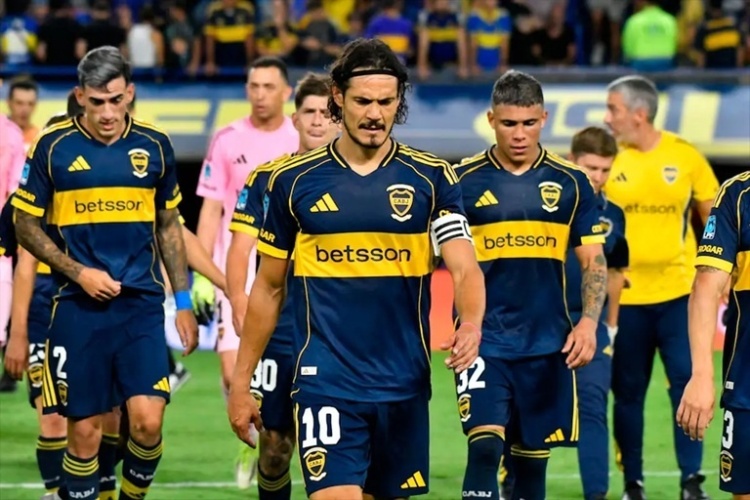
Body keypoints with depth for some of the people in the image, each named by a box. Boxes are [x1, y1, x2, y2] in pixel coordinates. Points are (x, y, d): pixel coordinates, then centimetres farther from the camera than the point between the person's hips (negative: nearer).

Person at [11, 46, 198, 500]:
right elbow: (26, 224, 3)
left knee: (148, 421, -10)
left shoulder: (154, 146, 4)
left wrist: (183, 301, 12)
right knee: (85, 432, -1)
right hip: (79, 308, -1)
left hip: (142, 305, 1)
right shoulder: (54, 147, -3)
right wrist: (78, 272, -9)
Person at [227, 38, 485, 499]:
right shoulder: (294, 180, 2)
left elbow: (465, 269, -8)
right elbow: (269, 288, 10)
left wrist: (470, 326, -29)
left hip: (404, 386, 2)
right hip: (327, 384, -2)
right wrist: (242, 381, 9)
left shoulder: (432, 178, 2)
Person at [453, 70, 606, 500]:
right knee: (485, 445, -19)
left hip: (548, 345, 2)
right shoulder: (463, 181, 0)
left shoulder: (571, 183, 4)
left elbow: (594, 261, 6)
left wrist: (589, 322, -9)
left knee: (533, 459, 9)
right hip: (483, 341, -2)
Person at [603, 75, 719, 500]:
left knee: (688, 384, -5)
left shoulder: (685, 156, -2)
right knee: (628, 392, 7)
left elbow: (712, 217, 8)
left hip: (677, 292, 0)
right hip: (624, 296, 0)